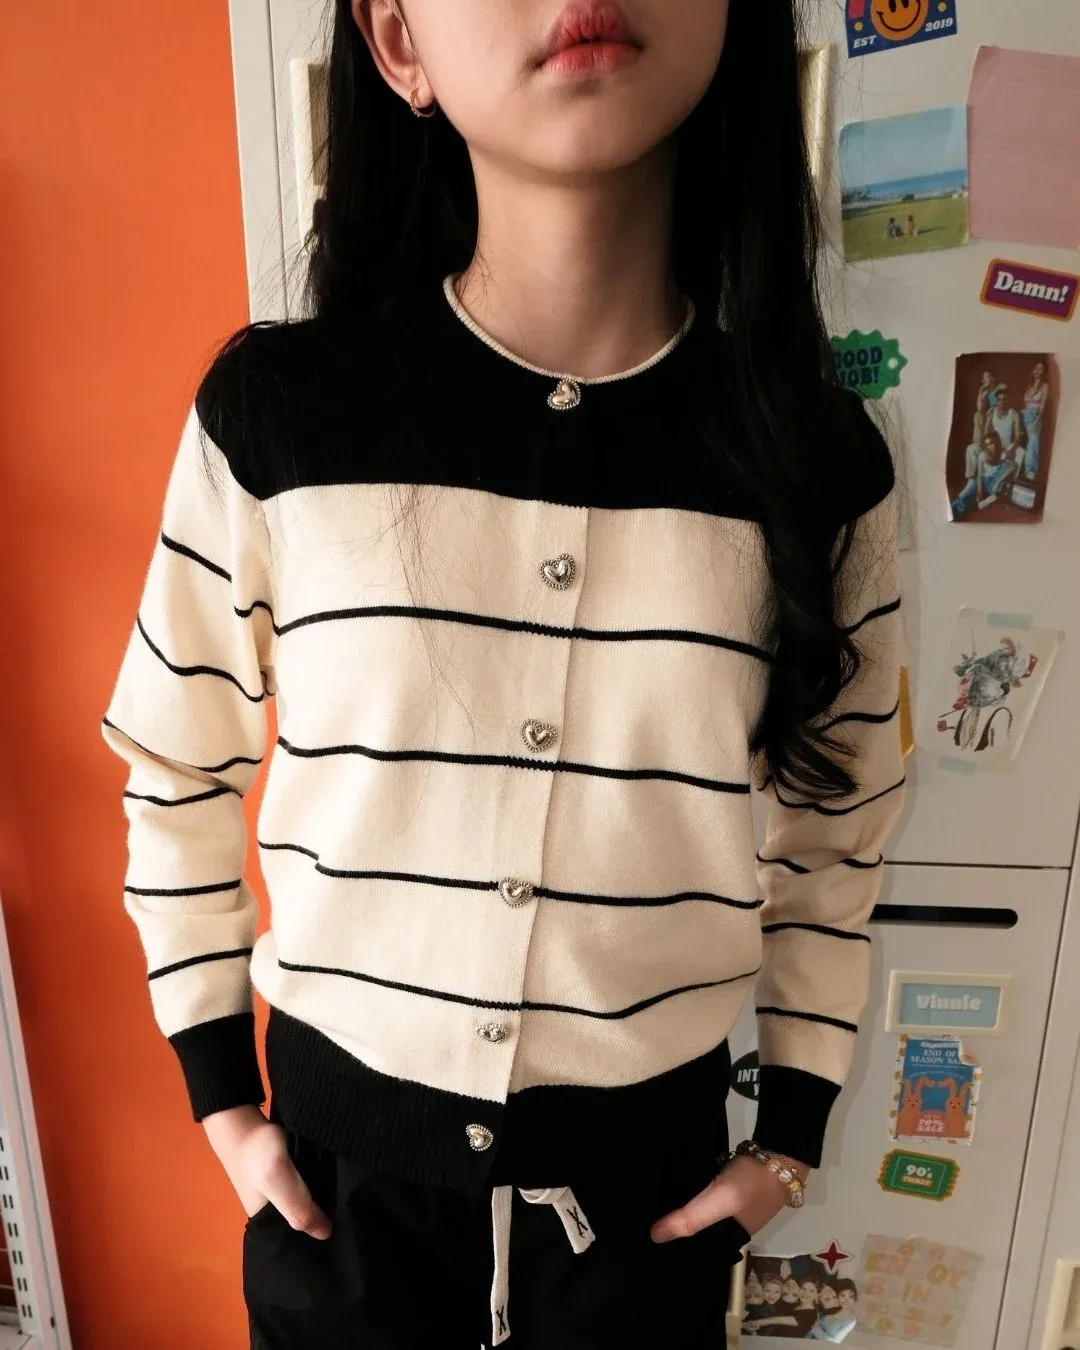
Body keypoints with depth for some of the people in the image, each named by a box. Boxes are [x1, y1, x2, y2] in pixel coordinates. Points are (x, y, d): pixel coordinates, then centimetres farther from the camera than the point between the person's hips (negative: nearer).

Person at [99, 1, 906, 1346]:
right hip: (336, 1153, 0)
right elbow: (176, 773, -2)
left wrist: (792, 1131, 6)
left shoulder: (820, 461, -11)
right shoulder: (272, 412, -15)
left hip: (650, 1159, 2)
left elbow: (840, 823, 2)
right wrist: (220, 1095, 2)